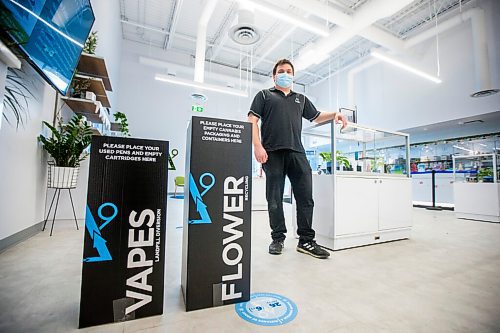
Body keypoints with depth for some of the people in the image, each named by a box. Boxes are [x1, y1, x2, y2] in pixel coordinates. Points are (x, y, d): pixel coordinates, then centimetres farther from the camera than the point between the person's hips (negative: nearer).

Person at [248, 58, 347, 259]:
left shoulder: (301, 99, 29)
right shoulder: (264, 95, 16)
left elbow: (316, 117, 32)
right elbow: (252, 121, 4)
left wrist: (334, 114, 11)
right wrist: (257, 146, -11)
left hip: (296, 152, 4)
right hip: (272, 152, -3)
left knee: (305, 196, -3)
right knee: (275, 198, 1)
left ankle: (306, 240, 8)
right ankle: (278, 238, 15)